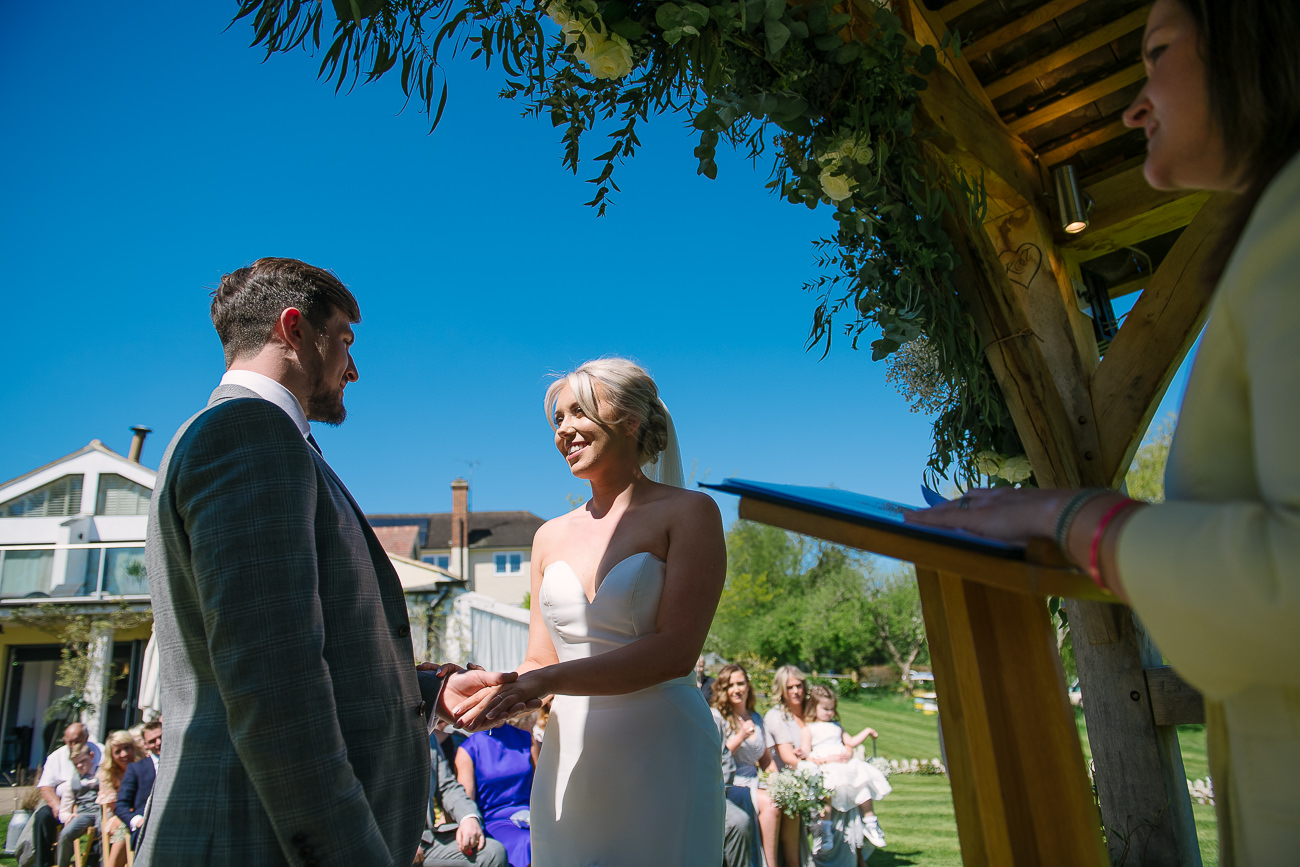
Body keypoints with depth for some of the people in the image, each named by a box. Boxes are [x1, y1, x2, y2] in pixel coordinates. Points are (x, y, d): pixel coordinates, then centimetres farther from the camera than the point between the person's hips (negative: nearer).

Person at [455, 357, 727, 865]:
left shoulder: (688, 513, -6)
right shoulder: (551, 537, 9)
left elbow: (675, 651, -15)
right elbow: (540, 662, 10)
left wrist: (547, 680, -21)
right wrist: (489, 691, -11)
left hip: (661, 759, -4)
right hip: (567, 762, 4)